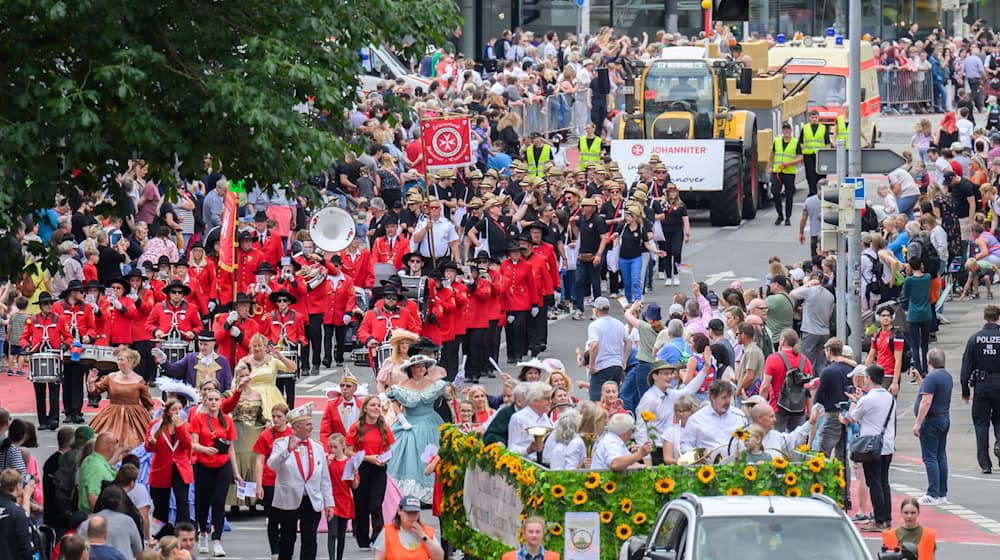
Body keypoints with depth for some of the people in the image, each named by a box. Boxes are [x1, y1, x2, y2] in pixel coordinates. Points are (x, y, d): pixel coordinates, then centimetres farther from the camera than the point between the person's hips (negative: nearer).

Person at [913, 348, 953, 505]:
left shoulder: (931, 378, -18)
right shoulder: (947, 376, 11)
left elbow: (926, 402, -24)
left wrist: (917, 423, -21)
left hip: (931, 420, -9)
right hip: (945, 418, 9)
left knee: (930, 458, -7)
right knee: (941, 456, 13)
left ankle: (933, 495, -9)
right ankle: (942, 494, 15)